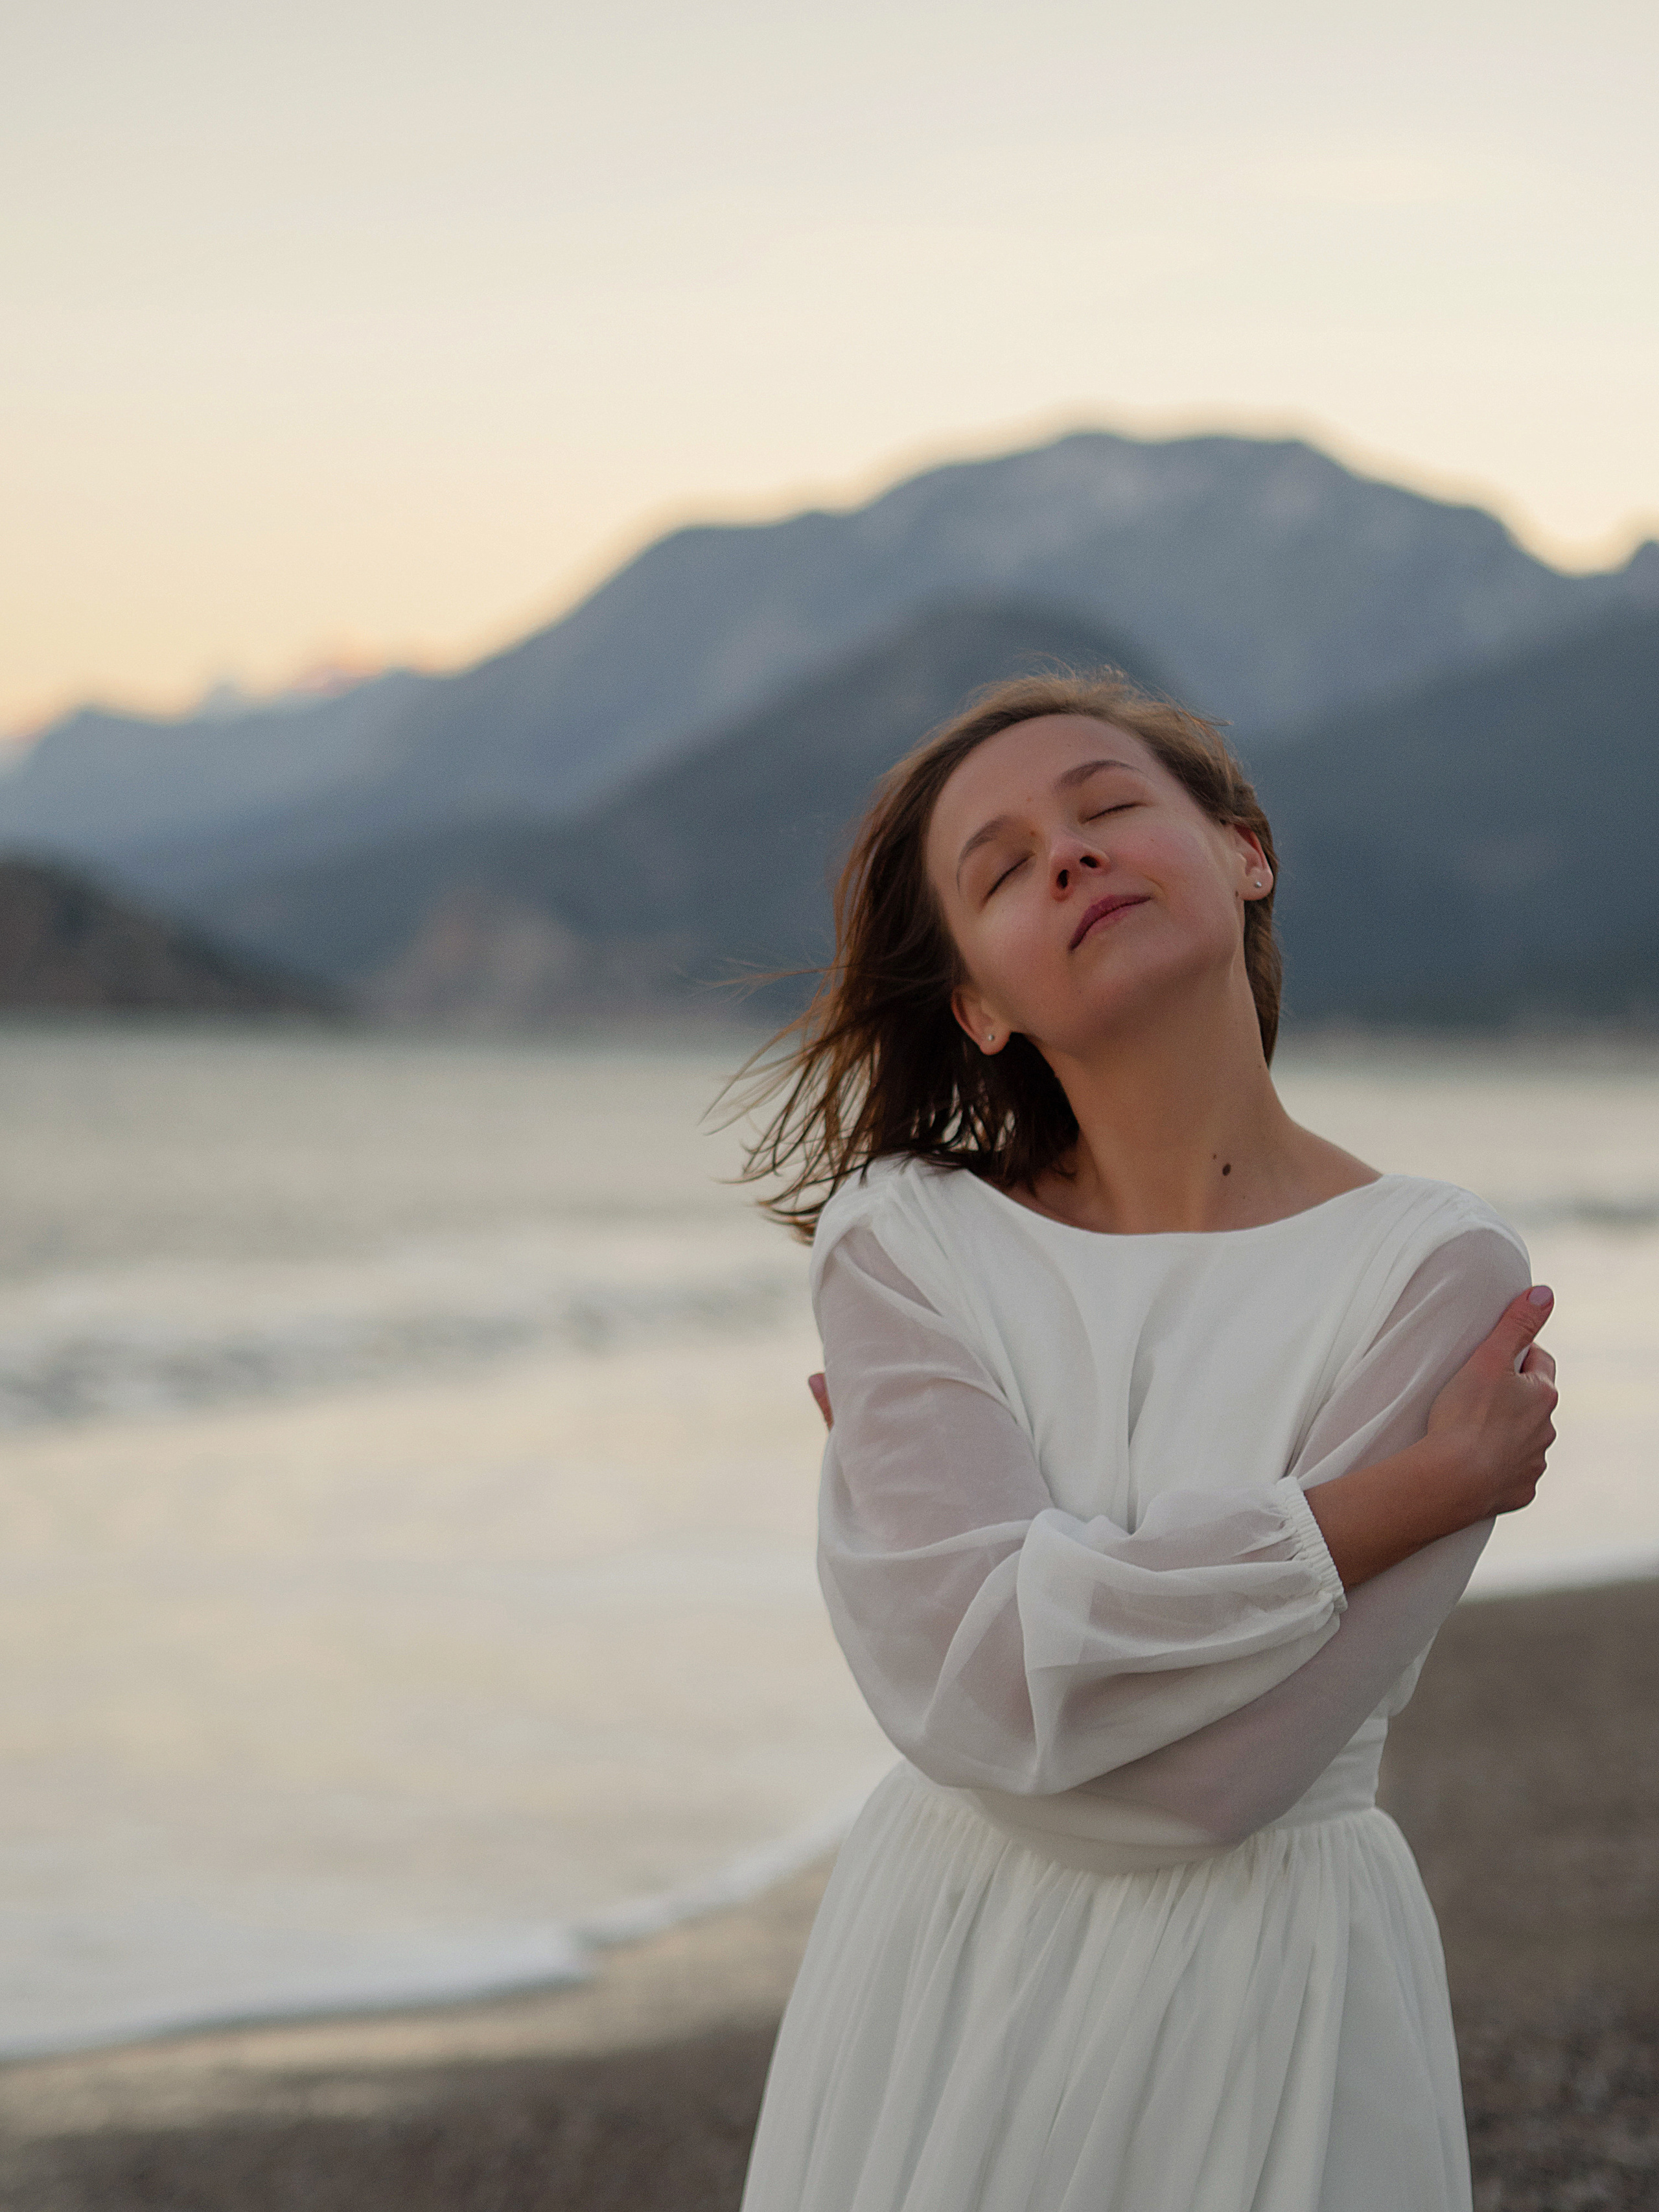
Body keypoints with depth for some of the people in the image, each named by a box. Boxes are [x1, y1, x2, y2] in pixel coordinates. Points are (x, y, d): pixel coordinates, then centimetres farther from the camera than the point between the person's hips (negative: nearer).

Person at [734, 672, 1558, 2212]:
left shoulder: (1436, 1271, -12)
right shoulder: (907, 1241, -4)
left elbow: (1211, 1780, -19)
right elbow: (955, 1678, -20)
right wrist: (1413, 1494, -17)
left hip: (1269, 2018, -2)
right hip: (942, 1988, 2)